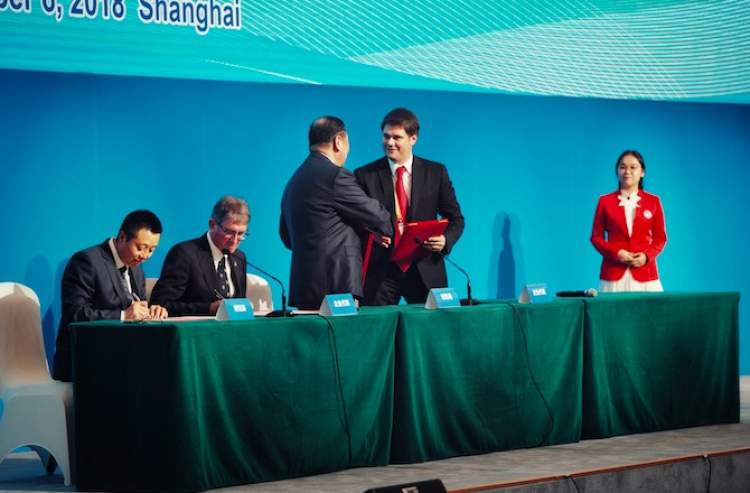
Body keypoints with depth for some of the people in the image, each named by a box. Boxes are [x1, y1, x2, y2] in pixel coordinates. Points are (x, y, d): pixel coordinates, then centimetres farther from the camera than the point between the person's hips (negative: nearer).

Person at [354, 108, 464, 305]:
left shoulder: (436, 172, 7)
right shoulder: (365, 176, 3)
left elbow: (456, 220, 11)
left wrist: (445, 240, -9)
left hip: (425, 272, 1)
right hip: (380, 272, -1)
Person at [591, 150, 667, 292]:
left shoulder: (653, 201, 9)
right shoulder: (605, 201, 7)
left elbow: (660, 237, 10)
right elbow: (596, 237, 7)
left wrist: (647, 256, -8)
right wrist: (616, 253, -9)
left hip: (644, 273, 1)